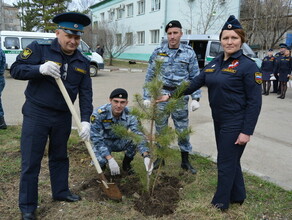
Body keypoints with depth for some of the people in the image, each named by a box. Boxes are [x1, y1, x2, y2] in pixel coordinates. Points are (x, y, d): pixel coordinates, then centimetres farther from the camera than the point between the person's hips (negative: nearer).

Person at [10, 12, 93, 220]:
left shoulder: (83, 62, 1)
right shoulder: (39, 48, -10)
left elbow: (86, 93, -1)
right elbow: (16, 69, -10)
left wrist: (85, 120, -10)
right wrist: (40, 69, -28)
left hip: (63, 116, 4)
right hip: (36, 114, -4)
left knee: (60, 156, 19)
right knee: (31, 161, 2)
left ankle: (61, 191, 38)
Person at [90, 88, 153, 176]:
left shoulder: (129, 115, -22)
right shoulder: (99, 113, -29)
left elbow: (138, 135, -30)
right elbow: (96, 138, -27)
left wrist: (146, 156, -47)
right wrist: (110, 159, -36)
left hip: (119, 141, 2)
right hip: (102, 142, -2)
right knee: (100, 160, -34)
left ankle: (126, 164, -1)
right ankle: (101, 165, 6)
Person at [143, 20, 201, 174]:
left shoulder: (189, 52, 2)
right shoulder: (158, 52, 3)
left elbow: (195, 77, 2)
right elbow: (149, 76, 5)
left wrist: (196, 98, -6)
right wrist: (146, 96, 1)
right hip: (161, 94, 1)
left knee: (183, 129, 6)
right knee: (160, 128, 10)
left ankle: (185, 160, 22)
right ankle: (160, 157, 28)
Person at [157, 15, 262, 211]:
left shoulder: (248, 66, -13)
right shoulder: (214, 63, 7)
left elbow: (255, 101, -15)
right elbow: (194, 84, 8)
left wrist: (247, 131, -18)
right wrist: (170, 96, 2)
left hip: (236, 123, -7)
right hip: (219, 121, 7)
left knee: (226, 163, 4)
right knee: (231, 160, 19)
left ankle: (220, 204, 23)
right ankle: (238, 196, 38)